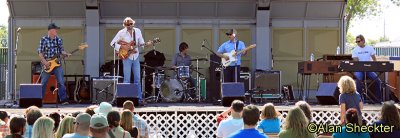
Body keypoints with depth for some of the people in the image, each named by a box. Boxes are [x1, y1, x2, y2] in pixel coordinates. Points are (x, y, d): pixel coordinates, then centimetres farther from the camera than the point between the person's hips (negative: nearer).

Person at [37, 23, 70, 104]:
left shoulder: (59, 40, 7)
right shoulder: (44, 39, -4)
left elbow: (61, 51, 12)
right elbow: (40, 52, -5)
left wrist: (66, 54, -9)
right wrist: (44, 62, -15)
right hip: (47, 65, -3)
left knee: (61, 82, -5)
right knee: (43, 83, 5)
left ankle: (63, 99, -3)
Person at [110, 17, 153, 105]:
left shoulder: (138, 31, 5)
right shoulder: (121, 33, -5)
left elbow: (141, 43, 12)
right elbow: (112, 43, -3)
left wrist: (146, 44, -9)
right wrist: (121, 47, -16)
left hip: (135, 57, 4)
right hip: (126, 57, -3)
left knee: (137, 79, 4)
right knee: (127, 80, -4)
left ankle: (139, 99, 8)